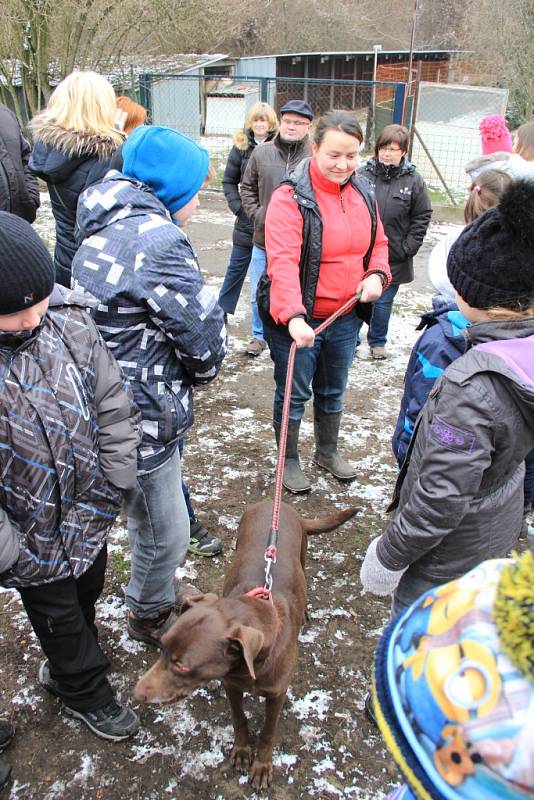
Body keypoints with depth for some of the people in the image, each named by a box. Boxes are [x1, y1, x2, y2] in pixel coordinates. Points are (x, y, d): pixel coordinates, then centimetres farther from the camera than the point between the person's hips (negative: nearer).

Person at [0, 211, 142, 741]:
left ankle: (65, 668, 61)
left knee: (87, 593, 29)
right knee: (59, 615, 20)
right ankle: (86, 692, 50)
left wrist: (114, 484, -8)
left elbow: (113, 406, -7)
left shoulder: (69, 322, -18)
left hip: (90, 513, 5)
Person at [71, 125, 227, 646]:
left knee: (146, 518, 29)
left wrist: (185, 375, 7)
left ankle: (152, 601, 51)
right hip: (141, 415, -10)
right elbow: (204, 333, -21)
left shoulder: (106, 227, 9)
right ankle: (149, 617, 38)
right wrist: (201, 373, 2)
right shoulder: (157, 240, -23)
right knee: (166, 533, 12)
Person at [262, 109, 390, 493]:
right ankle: (289, 460, 31)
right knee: (294, 394, 10)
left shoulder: (362, 193, 3)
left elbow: (378, 242, 15)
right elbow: (282, 261, -30)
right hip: (297, 320, -6)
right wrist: (293, 316, -42)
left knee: (333, 391, 23)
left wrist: (377, 275, -6)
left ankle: (328, 451, 45)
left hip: (345, 318, 6)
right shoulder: (291, 198, -19)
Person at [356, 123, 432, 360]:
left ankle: (378, 342, 31)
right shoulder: (363, 175, -5)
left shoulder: (413, 180, -3)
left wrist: (407, 248, -5)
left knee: (383, 302, 12)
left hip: (393, 258, 0)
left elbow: (422, 217, 1)